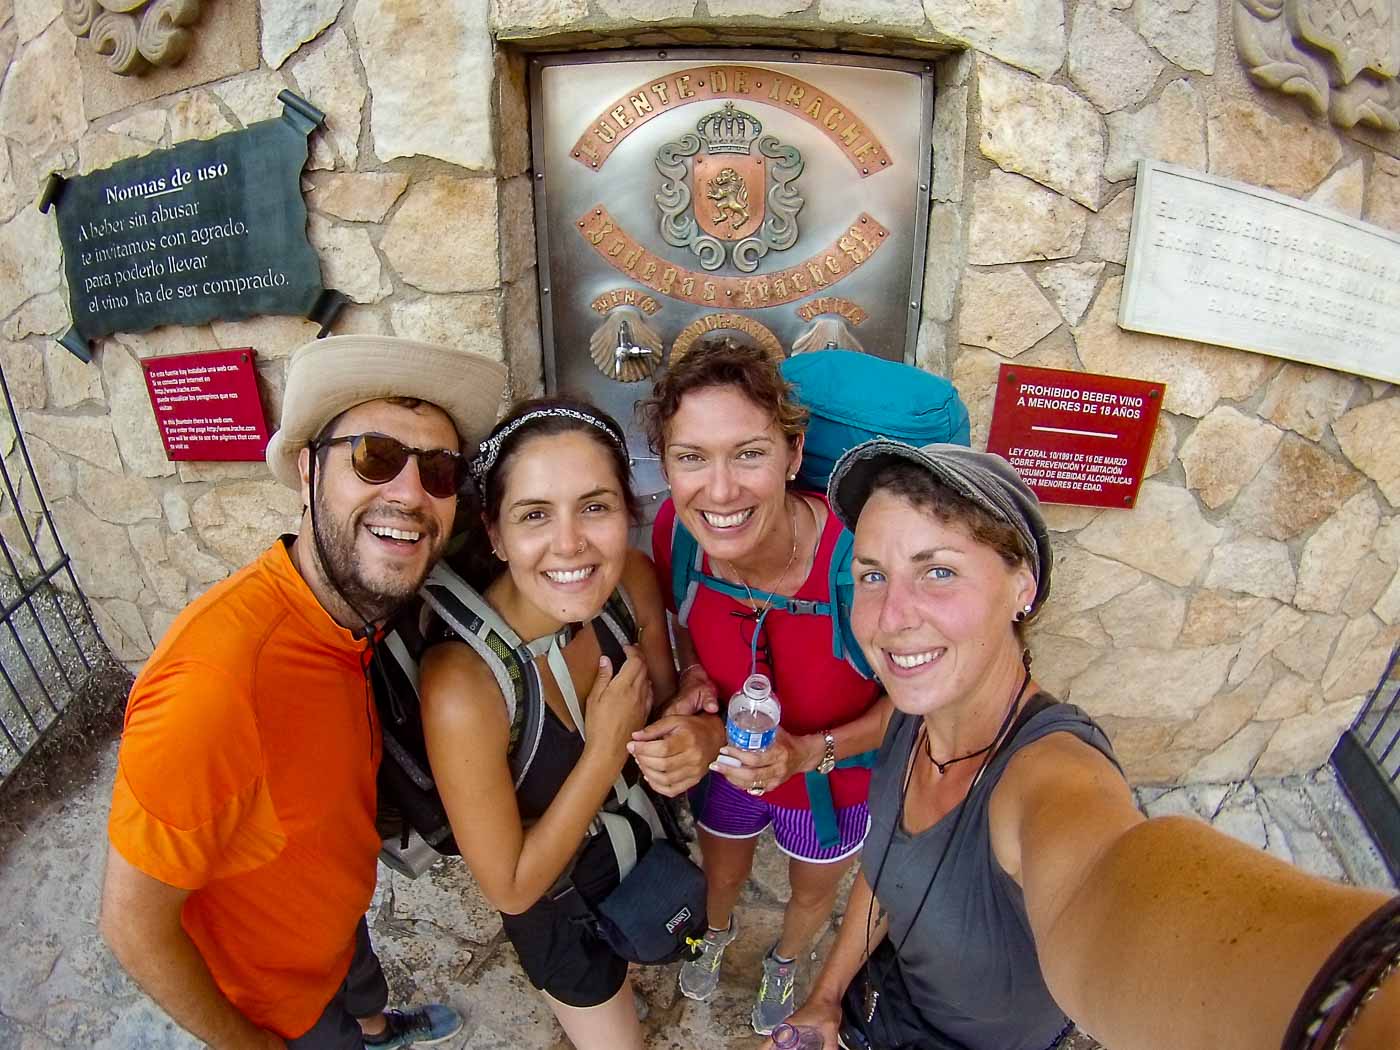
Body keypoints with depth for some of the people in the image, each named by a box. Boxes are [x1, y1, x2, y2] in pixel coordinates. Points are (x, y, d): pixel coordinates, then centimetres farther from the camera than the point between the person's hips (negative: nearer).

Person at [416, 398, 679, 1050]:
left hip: (642, 844, 5)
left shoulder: (631, 578, -25)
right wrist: (607, 746, -31)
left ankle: (619, 988, 70)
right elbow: (510, 889, -25)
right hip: (556, 899, -5)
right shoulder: (461, 684, -38)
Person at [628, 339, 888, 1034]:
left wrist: (811, 752, -33)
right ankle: (717, 930, 73)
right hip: (724, 760, 2)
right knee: (720, 874, 35)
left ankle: (784, 962, 69)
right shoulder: (675, 529, -28)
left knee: (814, 893, 32)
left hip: (836, 778, -2)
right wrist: (694, 678, -23)